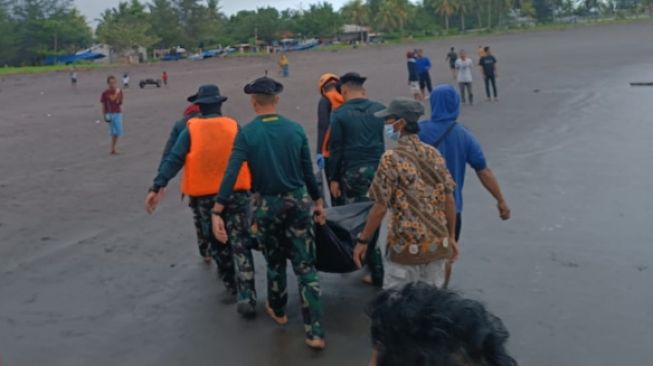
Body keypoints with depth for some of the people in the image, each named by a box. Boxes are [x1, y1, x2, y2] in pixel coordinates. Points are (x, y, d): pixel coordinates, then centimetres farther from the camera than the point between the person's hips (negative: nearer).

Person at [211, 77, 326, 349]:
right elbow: (308, 171, 1)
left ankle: (278, 311, 42)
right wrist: (317, 201, 15)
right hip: (298, 201, 1)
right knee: (305, 266, 4)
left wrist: (217, 212, -21)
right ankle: (314, 332, 1)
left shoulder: (246, 133, -10)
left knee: (275, 261, 21)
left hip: (267, 205, -1)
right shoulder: (296, 129, -3)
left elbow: (231, 174, -19)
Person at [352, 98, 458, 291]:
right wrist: (451, 237, 15)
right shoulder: (433, 154, 3)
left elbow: (380, 208, -14)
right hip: (438, 244, 6)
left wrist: (363, 241, -3)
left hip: (406, 247, -5)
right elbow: (449, 200, 6)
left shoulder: (392, 158, -14)